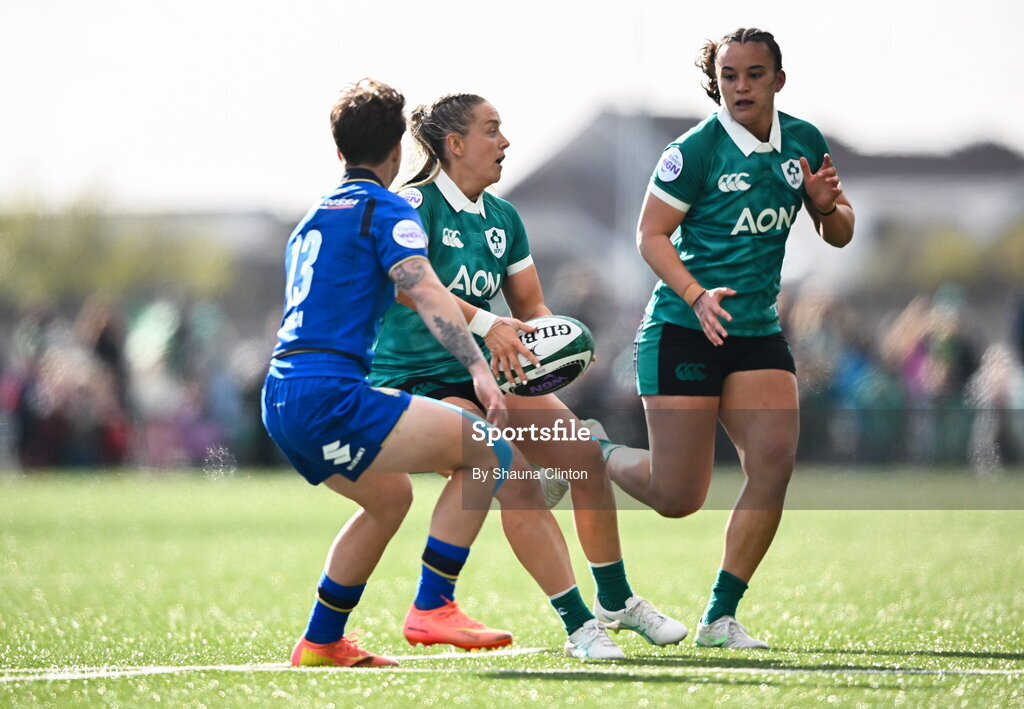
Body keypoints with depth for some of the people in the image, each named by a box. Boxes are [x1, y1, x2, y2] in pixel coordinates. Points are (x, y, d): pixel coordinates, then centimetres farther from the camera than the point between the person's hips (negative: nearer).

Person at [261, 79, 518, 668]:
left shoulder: (316, 216, 24)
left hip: (282, 397, 9)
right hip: (328, 393, -9)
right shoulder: (386, 209, -2)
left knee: (390, 496, 29)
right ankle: (432, 608, -10)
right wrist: (479, 367, -29)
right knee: (487, 451, -8)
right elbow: (426, 293, -19)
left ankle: (321, 641, 31)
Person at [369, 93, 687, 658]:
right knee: (513, 477, -25)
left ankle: (616, 600, 13)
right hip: (416, 379, -7)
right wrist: (486, 325, -42)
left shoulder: (503, 218, 10)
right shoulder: (416, 204, -14)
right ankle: (578, 625, -20)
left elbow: (529, 305, 14)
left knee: (584, 453, -7)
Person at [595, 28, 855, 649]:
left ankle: (721, 616, -4)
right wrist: (696, 295, -24)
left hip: (757, 331, 5)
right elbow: (651, 234, -9)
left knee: (775, 458, -15)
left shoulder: (804, 142, 5)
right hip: (682, 332, -5)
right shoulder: (695, 150, -11)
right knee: (678, 498, -6)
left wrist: (827, 205, -9)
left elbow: (840, 234, 15)